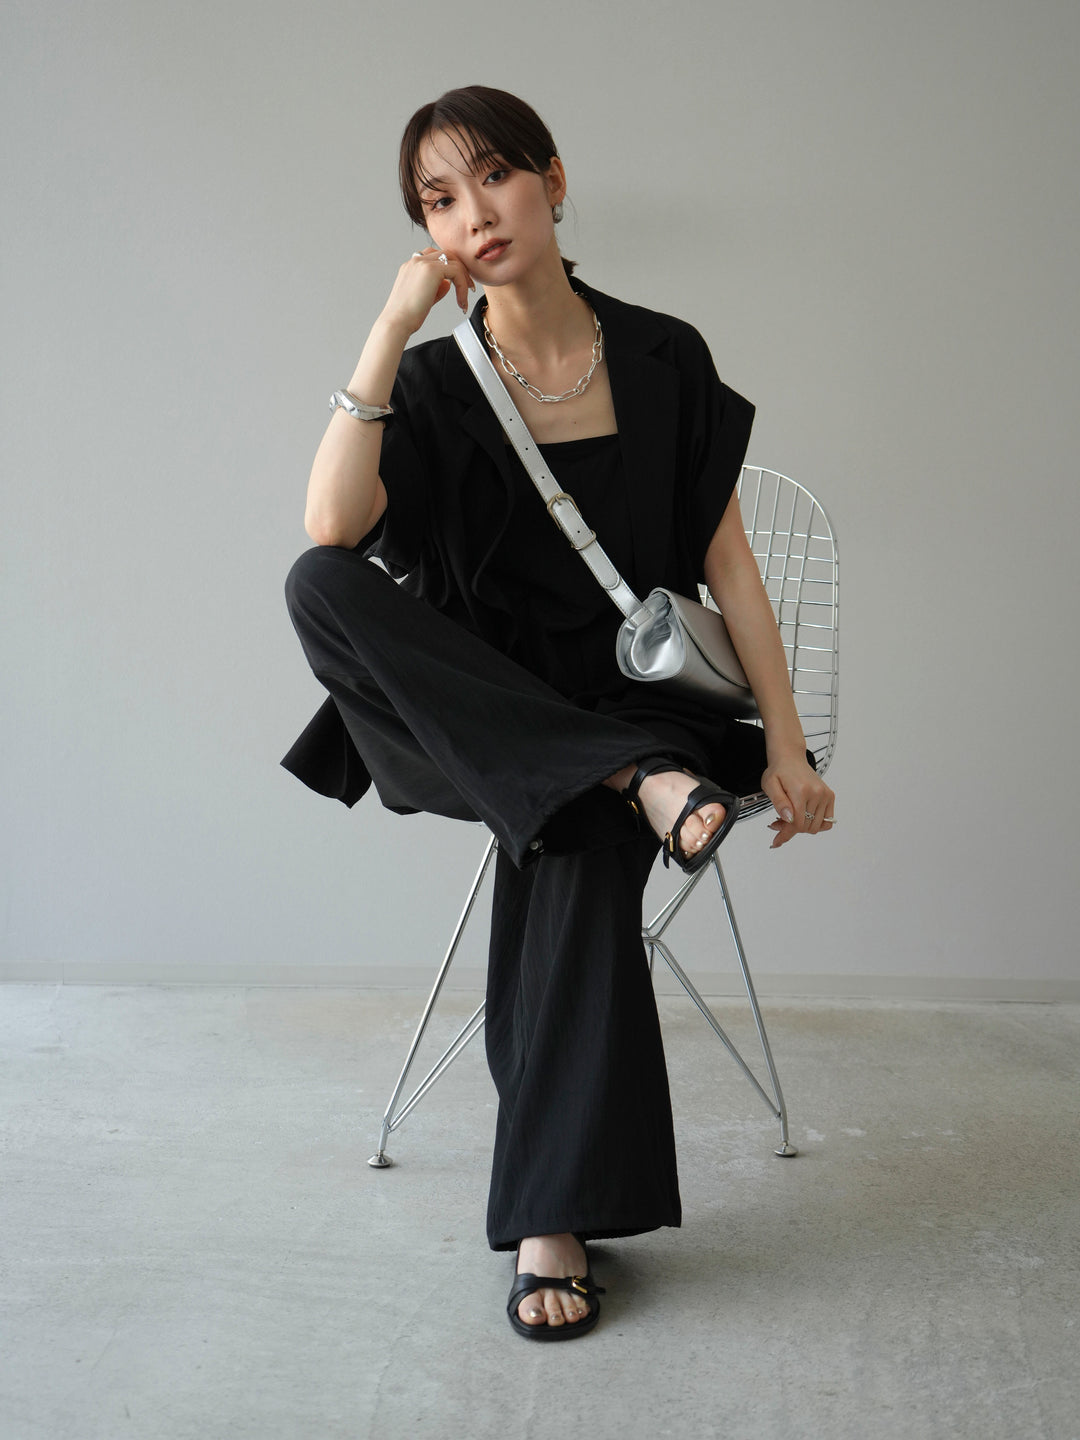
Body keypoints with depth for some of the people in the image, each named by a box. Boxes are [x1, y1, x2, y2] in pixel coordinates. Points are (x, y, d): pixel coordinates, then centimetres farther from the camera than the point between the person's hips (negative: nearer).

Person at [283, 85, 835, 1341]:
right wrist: (393, 327, -18)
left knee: (579, 858, -34)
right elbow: (334, 529, -18)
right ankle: (641, 783, -33)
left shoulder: (664, 361, 3)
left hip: (632, 695, -1)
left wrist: (787, 747, -5)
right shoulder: (435, 383, 1)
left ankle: (554, 1220, -22)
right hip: (483, 712, 1)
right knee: (319, 587, -27)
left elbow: (727, 561, 2)